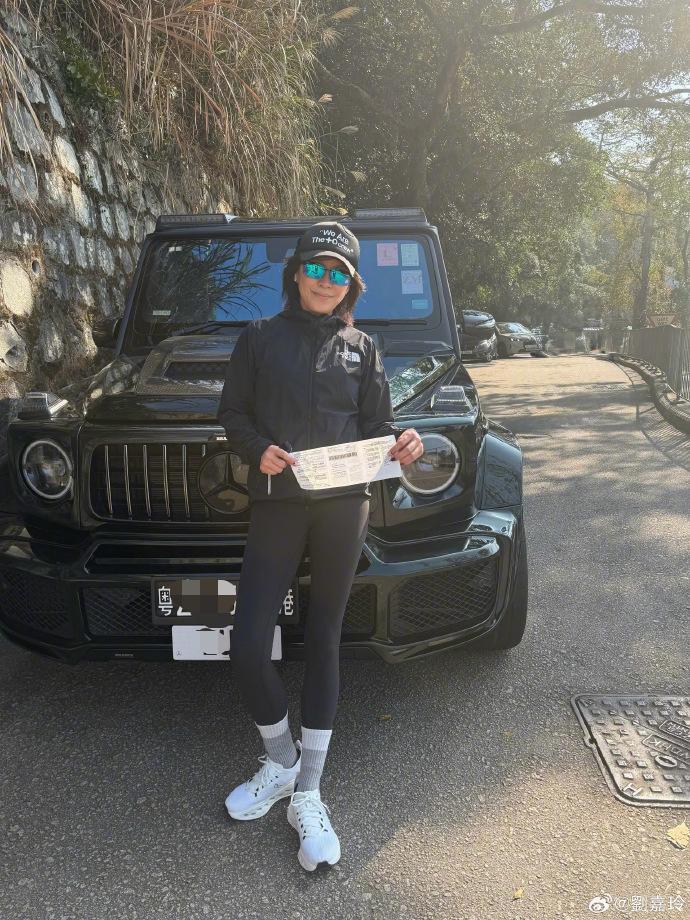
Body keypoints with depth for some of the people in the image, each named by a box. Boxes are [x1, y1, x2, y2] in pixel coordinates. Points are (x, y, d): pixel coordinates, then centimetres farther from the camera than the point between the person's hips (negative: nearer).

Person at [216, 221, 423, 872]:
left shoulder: (360, 348, 13)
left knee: (323, 640, 8)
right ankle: (281, 762, 22)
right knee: (248, 646, -8)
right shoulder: (261, 337, 8)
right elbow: (232, 413, 6)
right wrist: (258, 450, -14)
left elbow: (376, 423, 10)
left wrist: (401, 444, -12)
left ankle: (307, 793, 20)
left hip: (344, 506, 1)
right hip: (276, 506, -1)